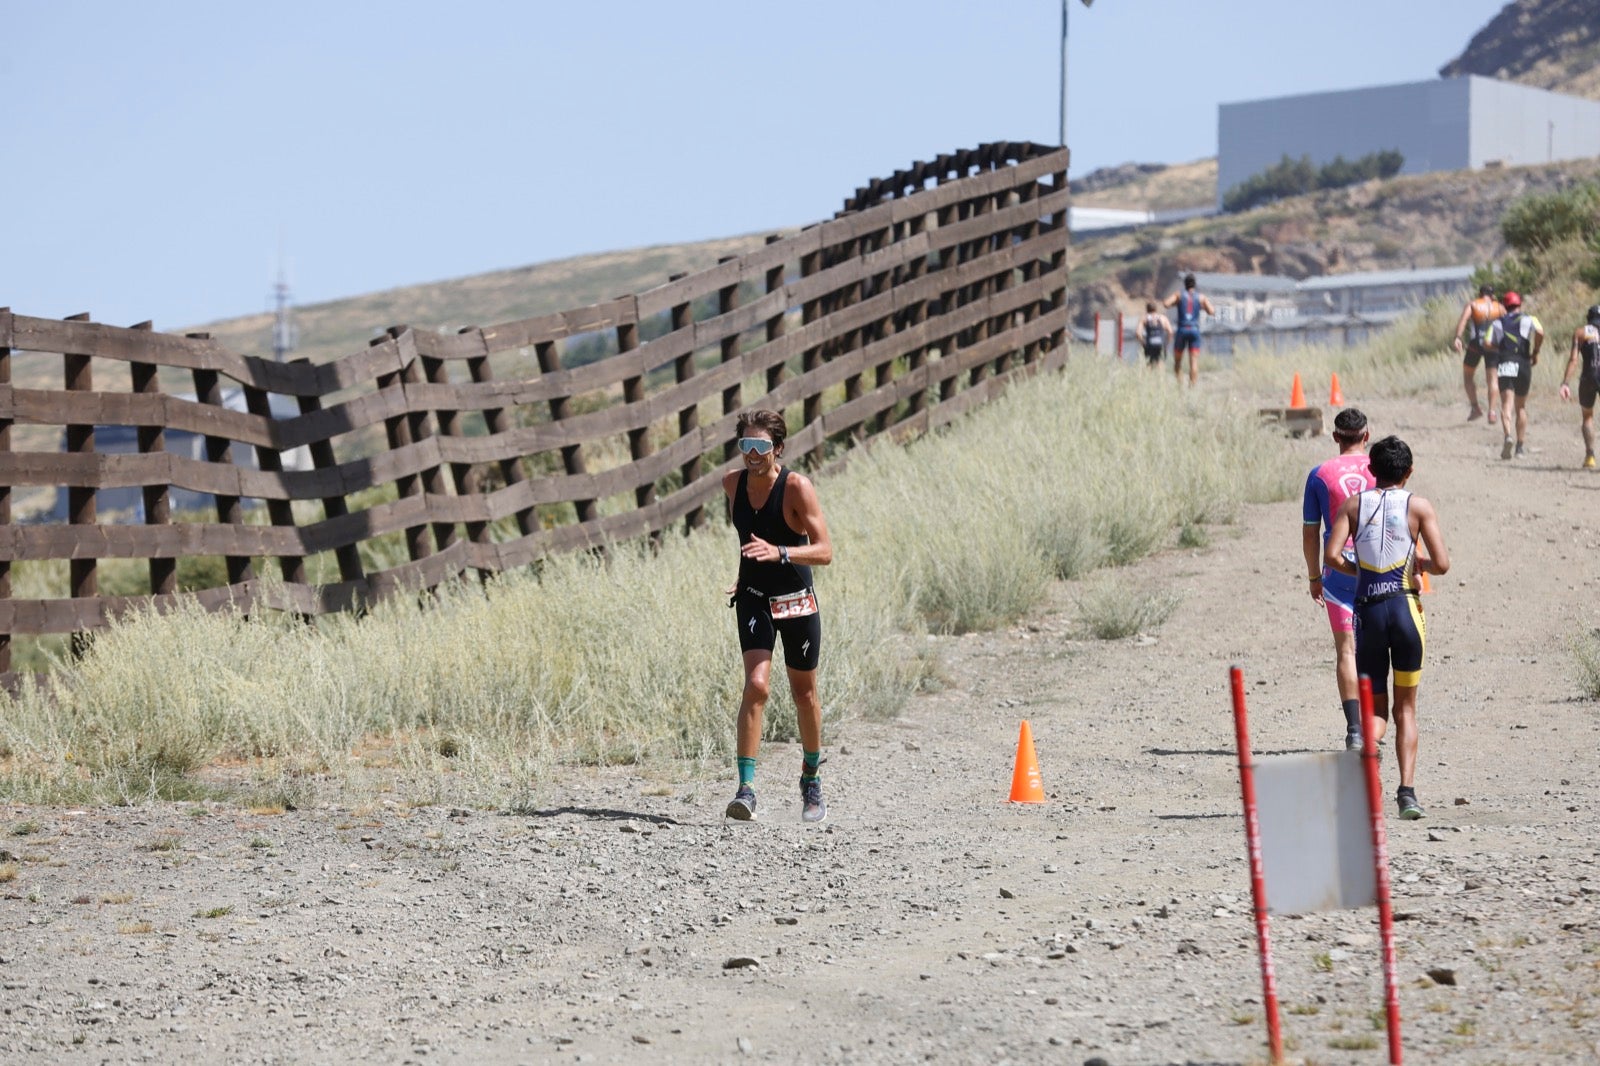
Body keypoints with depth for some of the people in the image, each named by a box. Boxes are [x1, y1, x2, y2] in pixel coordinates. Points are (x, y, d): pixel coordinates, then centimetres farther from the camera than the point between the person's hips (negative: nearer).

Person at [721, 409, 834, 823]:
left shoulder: (797, 487, -18)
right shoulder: (732, 482, -4)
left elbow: (825, 551, -23)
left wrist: (779, 554, -37)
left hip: (797, 602, -2)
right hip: (753, 599, 2)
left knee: (804, 694, 12)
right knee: (756, 684, -17)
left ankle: (811, 779, 35)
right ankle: (746, 787, -21)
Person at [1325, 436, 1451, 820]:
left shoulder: (1354, 504, 6)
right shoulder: (1418, 506, 1)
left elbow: (1331, 556, -6)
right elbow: (1442, 564, -6)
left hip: (1368, 611, 1)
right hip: (1405, 608, -1)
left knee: (1375, 706, 10)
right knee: (1405, 707, 11)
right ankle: (1407, 791, -1)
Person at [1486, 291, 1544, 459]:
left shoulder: (1497, 323, 15)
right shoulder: (1528, 320, 10)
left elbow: (1488, 344, 5)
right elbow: (1540, 332, -10)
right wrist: (1535, 352, 1)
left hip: (1504, 365, 0)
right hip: (1523, 364, 0)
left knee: (1506, 404, -10)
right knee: (1521, 407, 12)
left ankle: (1508, 435, -37)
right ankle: (1520, 447, 15)